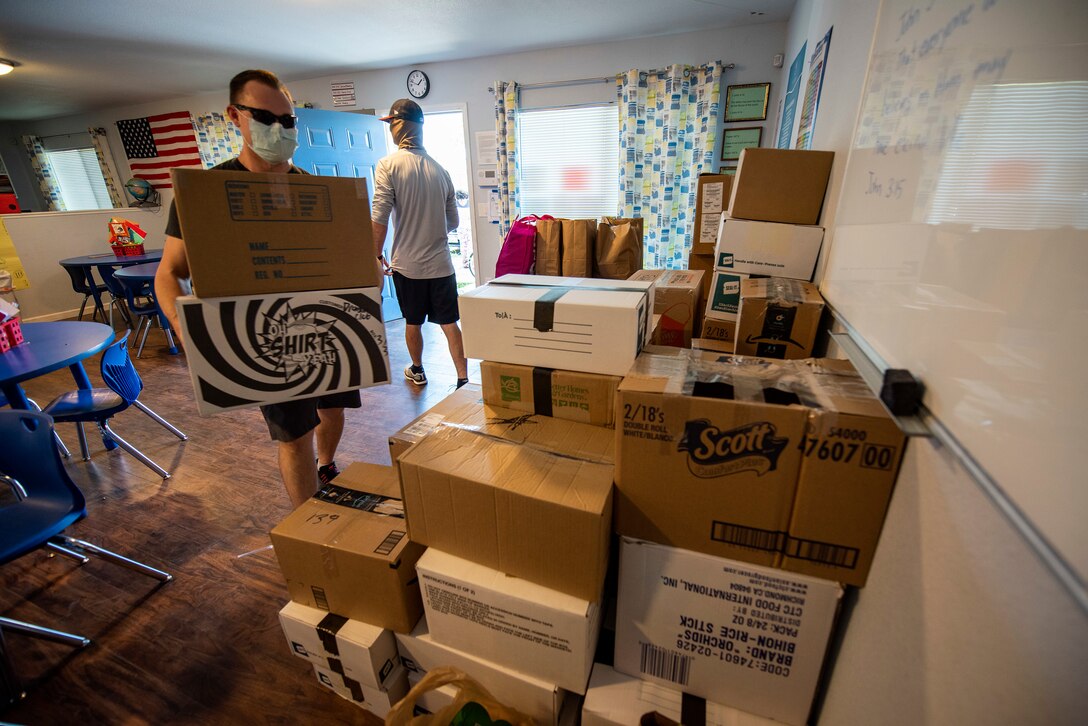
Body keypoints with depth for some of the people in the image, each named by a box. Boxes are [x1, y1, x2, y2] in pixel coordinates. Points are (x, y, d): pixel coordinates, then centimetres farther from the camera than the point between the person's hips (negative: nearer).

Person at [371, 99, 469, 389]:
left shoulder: (388, 165, -7)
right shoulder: (440, 169, 6)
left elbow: (379, 218, -13)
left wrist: (377, 255, 0)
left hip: (407, 264, -2)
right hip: (441, 263, 3)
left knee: (412, 322, 15)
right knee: (449, 323, 5)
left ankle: (418, 371, 33)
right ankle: (464, 379, 5)